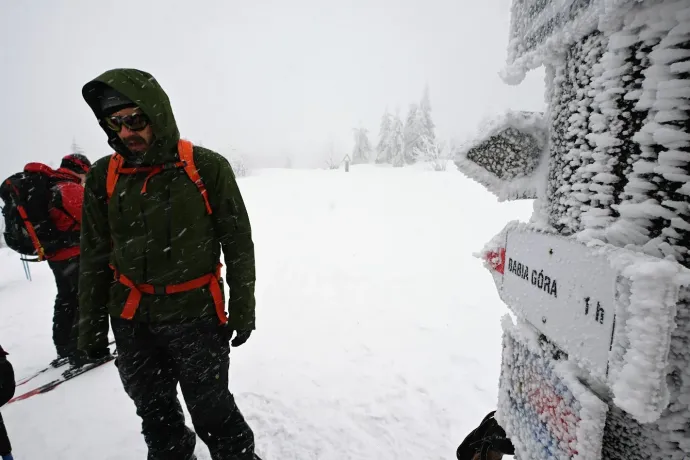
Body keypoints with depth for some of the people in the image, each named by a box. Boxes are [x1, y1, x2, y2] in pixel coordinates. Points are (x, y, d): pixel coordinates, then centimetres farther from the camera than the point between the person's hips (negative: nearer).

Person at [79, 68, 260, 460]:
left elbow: (238, 242, -5)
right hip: (132, 321, 4)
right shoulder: (104, 177, -1)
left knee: (212, 411, 8)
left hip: (198, 317, -3)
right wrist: (92, 324, 11)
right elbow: (94, 256, 8)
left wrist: (243, 307, -3)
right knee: (155, 412, 21)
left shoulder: (207, 168, -11)